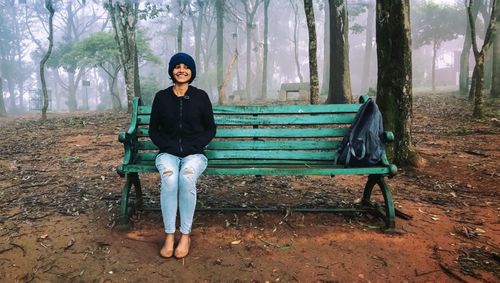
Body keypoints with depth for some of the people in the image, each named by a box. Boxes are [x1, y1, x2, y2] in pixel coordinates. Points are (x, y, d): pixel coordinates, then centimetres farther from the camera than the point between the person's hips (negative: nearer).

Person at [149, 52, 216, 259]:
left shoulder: (200, 96, 3)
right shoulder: (161, 97, 7)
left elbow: (210, 129, 6)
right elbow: (153, 130, 11)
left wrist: (192, 146, -7)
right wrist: (167, 146, -5)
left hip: (194, 153, -1)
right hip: (168, 153, 1)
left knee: (187, 177, -34)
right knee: (169, 178, -33)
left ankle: (185, 235, -22)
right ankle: (169, 235, -23)